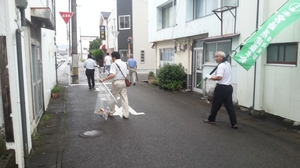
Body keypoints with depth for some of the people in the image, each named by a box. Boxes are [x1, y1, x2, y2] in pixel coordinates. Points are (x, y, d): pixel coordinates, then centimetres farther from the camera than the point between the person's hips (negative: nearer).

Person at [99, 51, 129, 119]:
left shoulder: (114, 64, -11)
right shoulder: (124, 63, 12)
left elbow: (112, 75, -22)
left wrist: (103, 79, -22)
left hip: (117, 82, -6)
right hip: (124, 81, 6)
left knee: (113, 98, 10)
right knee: (124, 98, 6)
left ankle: (111, 112, 23)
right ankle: (126, 114, 7)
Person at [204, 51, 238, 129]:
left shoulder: (221, 66, -16)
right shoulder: (228, 64, 15)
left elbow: (219, 77, -25)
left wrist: (210, 77, -14)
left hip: (221, 88, -9)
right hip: (228, 87, 9)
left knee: (216, 104, 7)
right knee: (229, 105, 6)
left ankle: (211, 119, 21)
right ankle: (234, 123, 4)